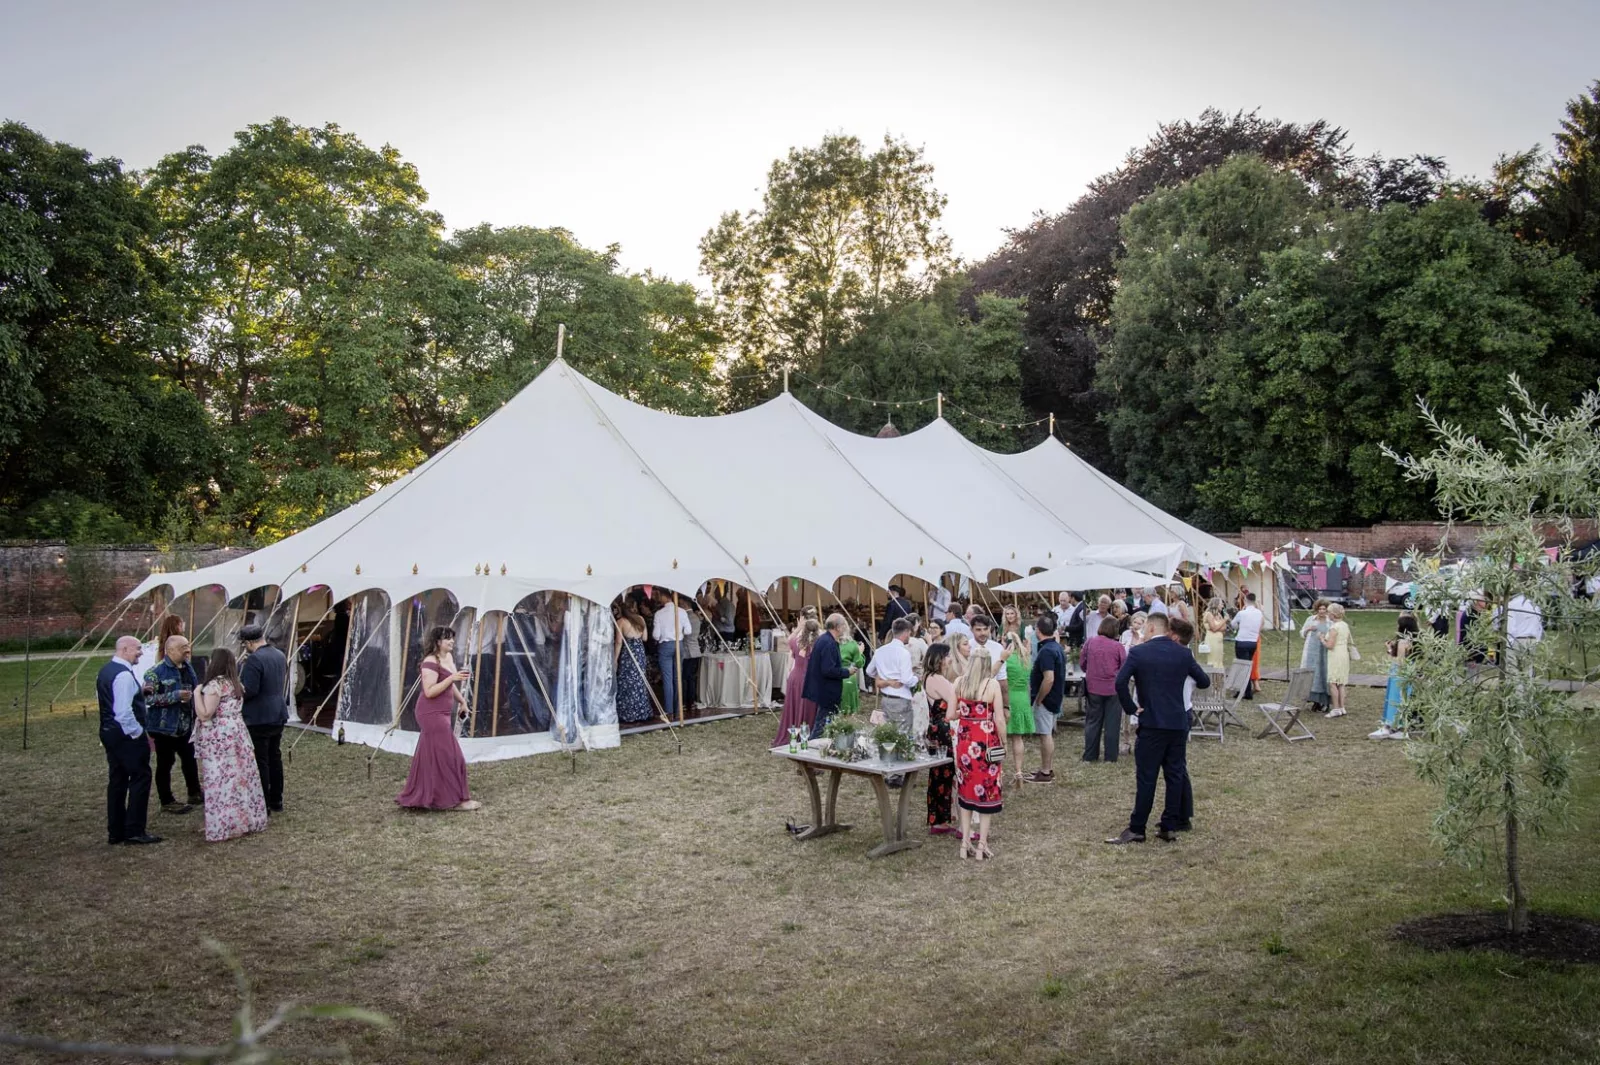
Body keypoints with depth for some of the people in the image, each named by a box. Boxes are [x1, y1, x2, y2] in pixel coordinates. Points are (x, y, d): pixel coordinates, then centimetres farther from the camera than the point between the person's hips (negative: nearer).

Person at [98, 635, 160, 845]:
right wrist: (140, 733, -17)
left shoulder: (105, 671, 12)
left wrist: (139, 691, 14)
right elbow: (124, 712, -26)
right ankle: (134, 831, -1)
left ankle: (115, 832, 19)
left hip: (109, 732, 10)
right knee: (140, 778, -3)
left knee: (117, 780, 14)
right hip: (127, 736, -10)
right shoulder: (124, 675, -20)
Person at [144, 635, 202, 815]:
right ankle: (167, 802, 14)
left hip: (185, 725, 8)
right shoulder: (156, 671, -18)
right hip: (165, 726, -8)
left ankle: (195, 793, 33)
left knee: (189, 759, 18)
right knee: (165, 763, 4)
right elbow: (148, 698, -24)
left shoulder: (187, 667, 7)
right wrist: (176, 696, -28)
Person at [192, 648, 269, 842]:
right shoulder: (237, 683, 10)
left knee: (221, 782, -4)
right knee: (239, 778, 13)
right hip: (237, 733, 8)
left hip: (219, 739, -8)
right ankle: (246, 821, 19)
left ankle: (224, 827, -1)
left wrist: (198, 693, -12)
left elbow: (204, 715, -19)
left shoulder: (214, 685, -15)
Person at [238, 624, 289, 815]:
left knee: (260, 761, -1)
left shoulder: (254, 660, -19)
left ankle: (263, 805, 3)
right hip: (278, 715, 9)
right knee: (275, 757, 16)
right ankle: (277, 802, 24)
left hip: (258, 718, -9)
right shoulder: (280, 656, 9)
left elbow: (249, 691, -21)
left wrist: (235, 688, -5)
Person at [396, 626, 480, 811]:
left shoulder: (448, 657, 11)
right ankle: (455, 799, -2)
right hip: (432, 714, -10)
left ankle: (420, 797, 24)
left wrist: (461, 699, 17)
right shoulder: (431, 662, -18)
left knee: (431, 757, 15)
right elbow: (429, 691, -24)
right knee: (445, 756, -7)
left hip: (442, 713, 10)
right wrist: (451, 678, -29)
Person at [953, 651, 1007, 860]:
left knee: (966, 791, 14)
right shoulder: (992, 685, -11)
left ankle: (965, 843, 17)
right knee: (987, 792, 7)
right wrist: (1004, 744, 2)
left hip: (964, 742, 4)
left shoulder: (959, 683, 0)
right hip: (986, 744, -4)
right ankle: (982, 846, 11)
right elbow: (999, 720, -12)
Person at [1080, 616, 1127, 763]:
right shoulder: (1118, 646, -12)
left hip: (1093, 687, 2)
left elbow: (1082, 663, 4)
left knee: (1093, 722, 11)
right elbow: (1125, 668, -5)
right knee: (1112, 723, 7)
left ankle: (1090, 756, 15)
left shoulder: (1089, 642, -5)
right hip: (1113, 688, -2)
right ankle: (1110, 756, 10)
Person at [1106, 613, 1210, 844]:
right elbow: (1204, 681, 12)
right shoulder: (1183, 653, 4)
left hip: (1152, 724, -4)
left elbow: (1120, 682, -19)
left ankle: (1136, 829, 4)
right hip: (1178, 723, 4)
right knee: (1175, 775, 11)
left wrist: (1131, 708, -6)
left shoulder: (1138, 652, -8)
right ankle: (1170, 826, 16)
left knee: (1147, 777, -1)